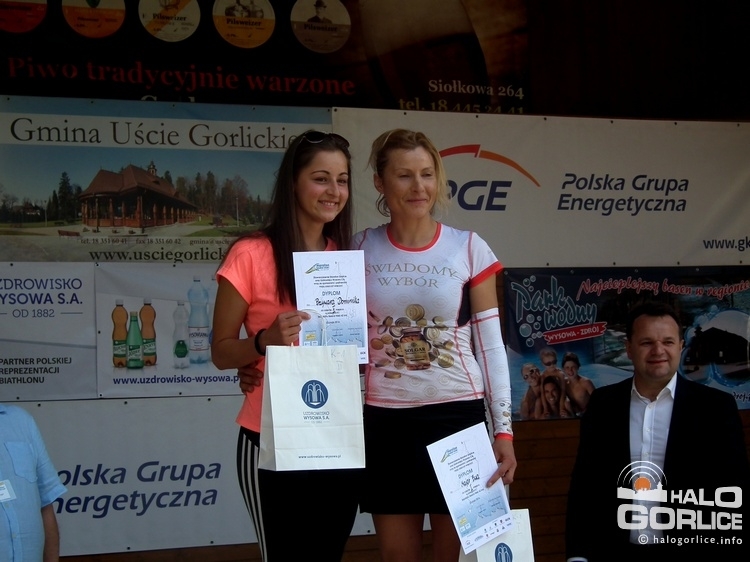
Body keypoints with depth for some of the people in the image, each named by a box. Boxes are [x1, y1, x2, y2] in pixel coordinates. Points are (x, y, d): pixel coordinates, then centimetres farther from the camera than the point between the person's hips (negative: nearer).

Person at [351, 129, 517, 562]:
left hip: (457, 415, -1)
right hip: (385, 421, 1)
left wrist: (503, 428, -4)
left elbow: (491, 345, 0)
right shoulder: (360, 249, 1)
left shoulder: (469, 249, -2)